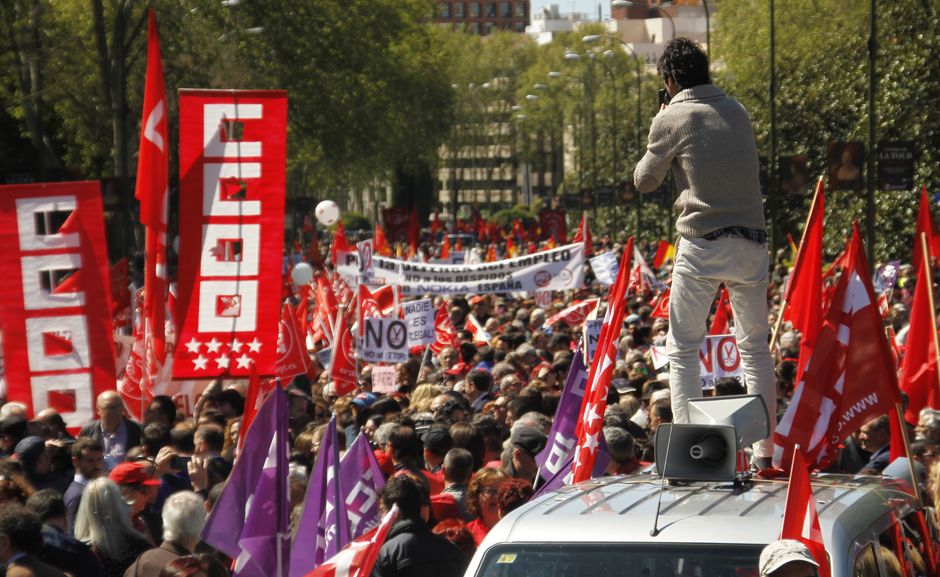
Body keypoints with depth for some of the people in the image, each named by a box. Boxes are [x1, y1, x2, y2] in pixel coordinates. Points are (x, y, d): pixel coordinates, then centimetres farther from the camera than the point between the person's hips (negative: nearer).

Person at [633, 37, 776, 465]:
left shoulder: (671, 120, -3)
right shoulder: (737, 111, 11)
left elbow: (644, 181, 8)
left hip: (702, 243, -4)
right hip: (752, 243, 4)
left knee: (682, 348, 5)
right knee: (756, 347, 12)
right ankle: (764, 449, 10)